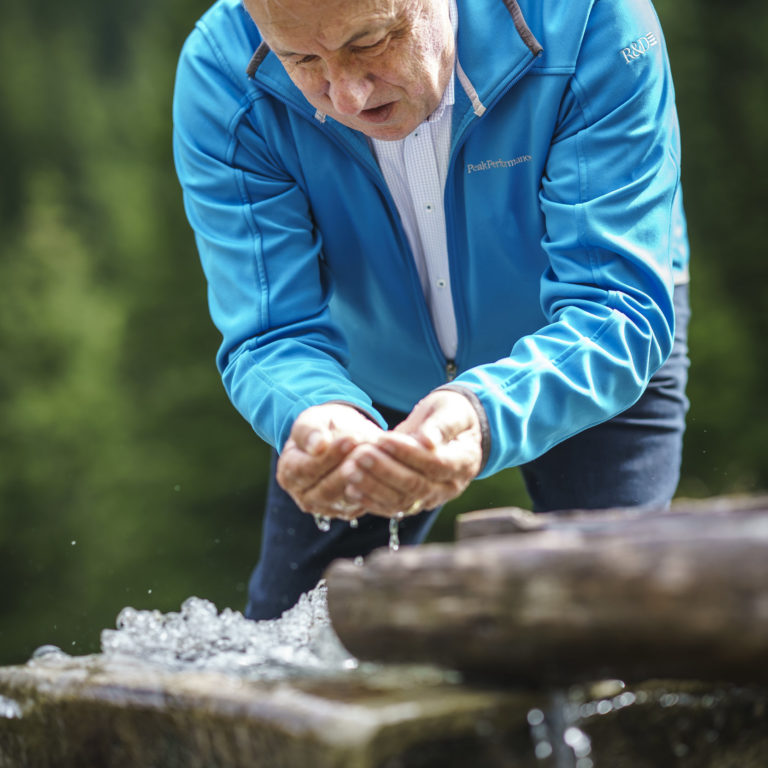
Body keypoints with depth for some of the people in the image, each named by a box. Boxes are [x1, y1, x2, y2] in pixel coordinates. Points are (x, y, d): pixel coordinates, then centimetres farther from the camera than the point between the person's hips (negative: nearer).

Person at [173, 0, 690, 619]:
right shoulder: (220, 75, -29)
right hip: (368, 382, 2)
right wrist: (312, 417, -54)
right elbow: (272, 336, -29)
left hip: (592, 362, -1)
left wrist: (488, 414, -59)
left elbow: (618, 304, -39)